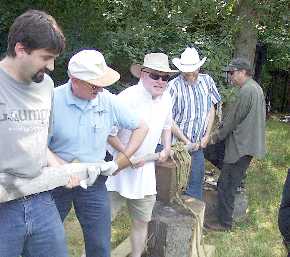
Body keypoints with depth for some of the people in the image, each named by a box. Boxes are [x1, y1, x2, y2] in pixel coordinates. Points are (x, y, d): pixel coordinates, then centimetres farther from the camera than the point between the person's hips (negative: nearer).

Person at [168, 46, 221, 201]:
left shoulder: (207, 81, 0)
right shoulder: (174, 86, -14)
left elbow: (211, 109, 7)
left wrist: (207, 136, 1)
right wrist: (185, 141, -12)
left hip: (198, 144, 4)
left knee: (196, 181, 12)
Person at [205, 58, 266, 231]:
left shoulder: (246, 90, -17)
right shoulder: (256, 88, 15)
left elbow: (233, 119, -15)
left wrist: (216, 136, -3)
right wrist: (220, 131, 15)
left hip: (241, 145, -10)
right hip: (248, 143, 10)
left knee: (226, 186, 0)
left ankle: (225, 223, 8)